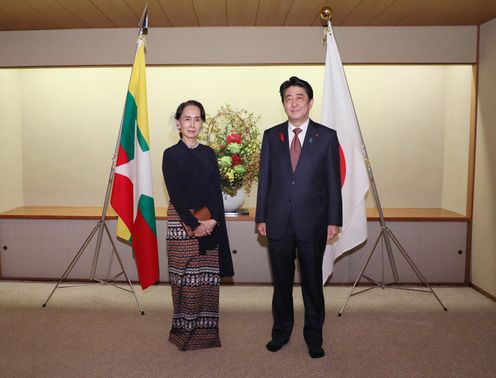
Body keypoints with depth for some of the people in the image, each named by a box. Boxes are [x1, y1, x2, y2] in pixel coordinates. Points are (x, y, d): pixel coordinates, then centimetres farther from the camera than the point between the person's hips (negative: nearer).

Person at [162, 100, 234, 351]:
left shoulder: (208, 153, 11)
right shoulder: (171, 154, 0)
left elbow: (216, 190, 5)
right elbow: (174, 194, -8)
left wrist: (213, 220, -10)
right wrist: (194, 224, -14)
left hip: (211, 223, 4)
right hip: (181, 221, -3)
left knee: (209, 278, 7)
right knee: (185, 278, 1)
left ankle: (207, 330, 19)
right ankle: (184, 332, 16)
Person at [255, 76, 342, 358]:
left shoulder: (327, 136, -1)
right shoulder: (271, 136, 5)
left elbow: (333, 181, 0)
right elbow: (264, 179, 5)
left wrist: (334, 220, -4)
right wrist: (261, 217, 2)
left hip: (312, 224, -1)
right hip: (278, 223, 2)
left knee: (313, 282, 11)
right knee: (281, 281, 14)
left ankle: (314, 336, 29)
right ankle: (282, 330, 33)